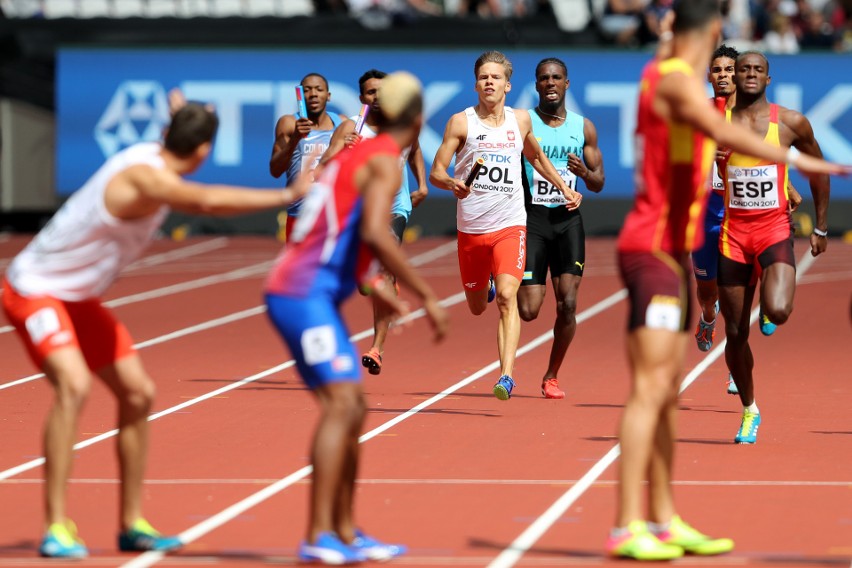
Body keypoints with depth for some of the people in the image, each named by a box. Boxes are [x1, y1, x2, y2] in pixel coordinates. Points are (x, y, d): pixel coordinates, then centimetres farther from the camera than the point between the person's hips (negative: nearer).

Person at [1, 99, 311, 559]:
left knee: (137, 393, 8)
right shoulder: (142, 175, -29)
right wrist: (287, 196, -45)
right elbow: (208, 201, -47)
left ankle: (132, 525, 18)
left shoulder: (152, 157, 0)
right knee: (73, 384, -30)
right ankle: (56, 528, -27)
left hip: (77, 297, 10)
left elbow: (200, 201, 24)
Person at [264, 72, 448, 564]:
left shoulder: (355, 155, 18)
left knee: (353, 410, 14)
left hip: (313, 297, 10)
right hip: (304, 295, -10)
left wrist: (372, 283, 34)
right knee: (341, 402, -18)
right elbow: (374, 233, -25)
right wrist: (427, 296, -22)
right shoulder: (386, 163, -10)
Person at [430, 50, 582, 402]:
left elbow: (536, 157, 27)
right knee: (477, 308, 14)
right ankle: (485, 285, 52)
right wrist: (453, 184, -25)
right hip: (471, 227, 0)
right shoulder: (461, 122, -3)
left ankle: (506, 375, -25)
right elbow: (436, 172, -5)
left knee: (507, 297, -20)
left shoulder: (521, 120, 7)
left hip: (510, 225, 0)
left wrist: (564, 188, 21)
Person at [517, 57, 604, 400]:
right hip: (531, 219, -2)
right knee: (528, 311, -8)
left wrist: (584, 172, -10)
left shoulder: (584, 128, 8)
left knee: (568, 303, -9)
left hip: (568, 220, 2)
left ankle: (552, 376, 9)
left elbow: (598, 184, 11)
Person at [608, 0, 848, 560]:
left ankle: (664, 521, 14)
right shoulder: (678, 80, -15)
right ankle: (627, 529, -15)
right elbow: (723, 132, -34)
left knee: (667, 394, 10)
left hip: (673, 251, 10)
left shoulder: (665, 76, 14)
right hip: (653, 251, -10)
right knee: (649, 390, -13)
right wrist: (796, 158, -40)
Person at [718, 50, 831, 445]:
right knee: (735, 333, 4)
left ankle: (769, 309, 14)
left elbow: (819, 170, 11)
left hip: (775, 230, -2)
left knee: (778, 312, -26)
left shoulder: (791, 123, -1)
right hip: (733, 232, 2)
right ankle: (749, 411, 23)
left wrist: (820, 228, 11)